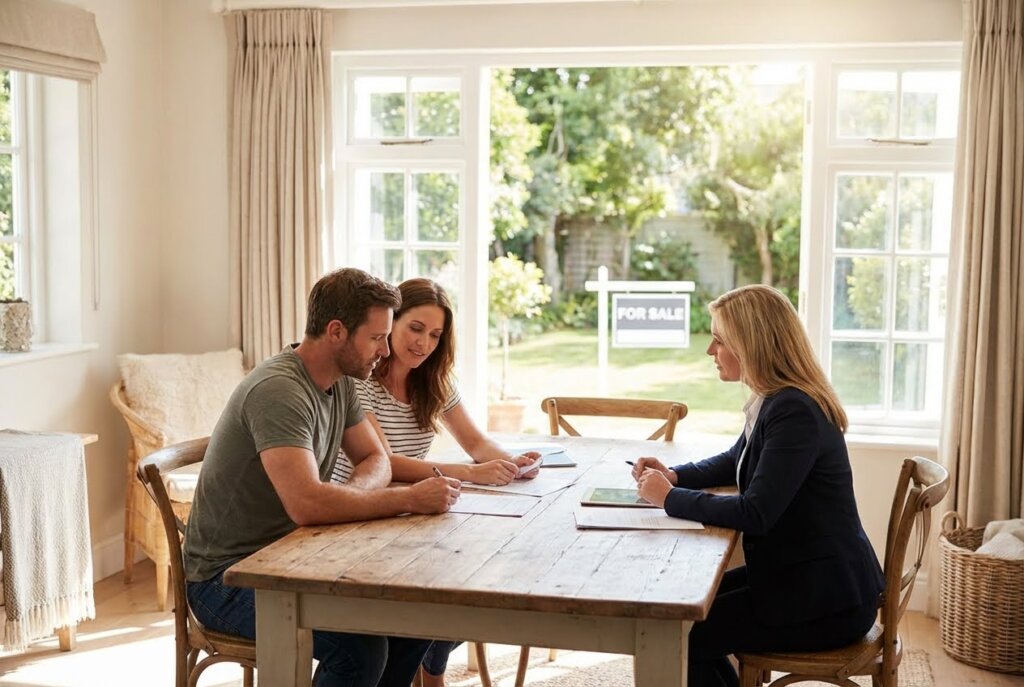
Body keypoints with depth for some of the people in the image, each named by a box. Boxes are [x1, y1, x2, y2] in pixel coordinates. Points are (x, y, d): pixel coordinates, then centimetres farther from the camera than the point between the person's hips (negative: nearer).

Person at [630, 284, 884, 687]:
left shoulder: (795, 413, -23)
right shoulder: (776, 401, 7)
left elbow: (754, 514, -29)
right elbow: (734, 463, 23)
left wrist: (670, 498, -17)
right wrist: (674, 475, 5)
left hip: (827, 600, -10)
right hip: (800, 576, 10)